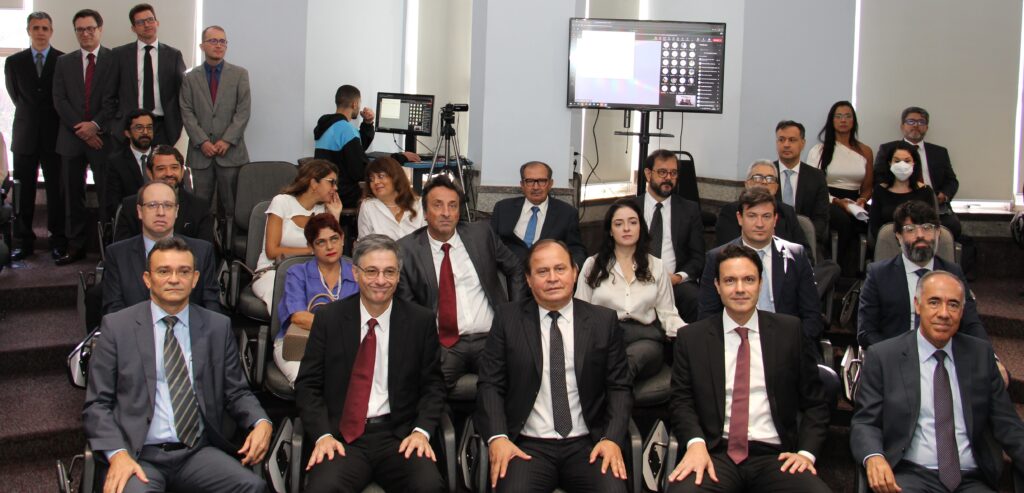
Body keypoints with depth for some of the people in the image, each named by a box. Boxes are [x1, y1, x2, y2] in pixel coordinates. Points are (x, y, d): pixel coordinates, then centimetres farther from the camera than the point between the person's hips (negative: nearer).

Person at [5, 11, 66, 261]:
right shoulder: (14, 62, 7)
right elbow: (16, 96, 14)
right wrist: (30, 117, 11)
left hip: (54, 135, -2)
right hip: (25, 136, 2)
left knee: (56, 191, 2)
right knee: (24, 191, 4)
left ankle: (58, 241, 9)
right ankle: (24, 242, 11)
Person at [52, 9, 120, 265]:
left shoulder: (114, 60, 2)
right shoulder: (64, 62, 11)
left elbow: (113, 99, -4)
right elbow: (59, 100, 4)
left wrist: (96, 125, -14)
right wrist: (81, 129, -7)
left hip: (103, 136, -3)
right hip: (72, 137, 3)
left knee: (107, 193, -3)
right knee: (72, 194, 6)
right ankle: (75, 246, 13)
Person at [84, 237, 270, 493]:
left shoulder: (218, 327, 10)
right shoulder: (117, 327, 5)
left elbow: (236, 392, 14)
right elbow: (97, 404, 4)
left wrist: (261, 422, -7)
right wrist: (117, 453, -13)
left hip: (198, 451, 2)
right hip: (139, 454, -2)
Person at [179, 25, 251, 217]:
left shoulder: (240, 74, 8)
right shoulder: (191, 77, 11)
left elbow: (243, 111, 1)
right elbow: (187, 113, 4)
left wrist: (227, 140, -9)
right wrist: (202, 141, -8)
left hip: (231, 151, -1)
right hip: (200, 152, 1)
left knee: (231, 205, -1)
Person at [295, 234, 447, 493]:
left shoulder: (421, 321, 5)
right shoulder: (328, 318, 5)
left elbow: (433, 385, 9)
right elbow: (308, 385, 6)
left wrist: (421, 431, -8)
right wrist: (323, 435, -9)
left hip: (400, 436, 1)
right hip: (342, 437, 0)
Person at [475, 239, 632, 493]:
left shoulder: (604, 321, 8)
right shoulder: (507, 318, 7)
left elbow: (619, 387, 8)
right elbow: (490, 384, 4)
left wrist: (612, 439, -8)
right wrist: (497, 438, -11)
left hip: (587, 445, 1)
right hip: (527, 446, -1)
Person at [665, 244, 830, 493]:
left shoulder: (790, 331, 9)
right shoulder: (691, 338, 9)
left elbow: (814, 403, 12)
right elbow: (682, 401, 7)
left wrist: (806, 452, -4)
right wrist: (696, 443, -13)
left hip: (775, 455, 1)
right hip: (715, 454, -1)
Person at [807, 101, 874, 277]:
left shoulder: (865, 151, 18)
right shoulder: (820, 150, 9)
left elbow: (868, 186, 18)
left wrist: (862, 200, -6)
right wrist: (837, 201, -15)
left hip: (854, 201, 2)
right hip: (828, 202, -2)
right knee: (845, 220, -38)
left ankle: (847, 272, -31)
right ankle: (849, 271, -25)